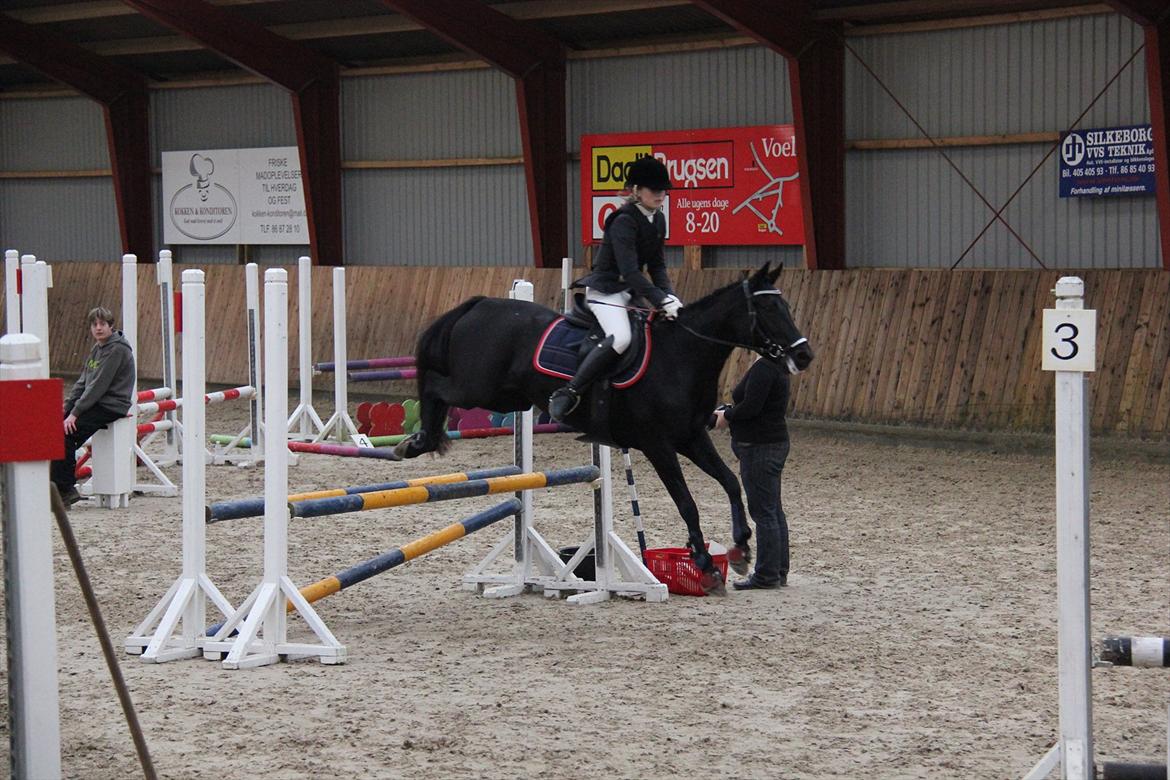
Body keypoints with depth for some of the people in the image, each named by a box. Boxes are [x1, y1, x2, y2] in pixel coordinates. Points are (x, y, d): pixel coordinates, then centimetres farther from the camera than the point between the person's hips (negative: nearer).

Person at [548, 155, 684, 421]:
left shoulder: (658, 220, 7)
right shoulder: (624, 221, -20)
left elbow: (657, 266, 9)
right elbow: (630, 271, -28)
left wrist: (669, 296, -9)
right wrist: (661, 301, -32)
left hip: (632, 289, 10)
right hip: (606, 289, -10)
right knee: (620, 338, -32)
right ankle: (567, 393, -29)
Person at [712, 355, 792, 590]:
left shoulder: (763, 367, -19)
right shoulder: (775, 365, 13)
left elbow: (751, 407, -23)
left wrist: (727, 416, -6)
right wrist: (728, 412, 10)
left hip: (760, 448, -11)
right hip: (775, 441, 11)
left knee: (763, 511, -5)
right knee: (773, 510, 14)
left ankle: (767, 575, 0)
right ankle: (779, 571, 20)